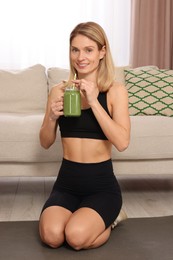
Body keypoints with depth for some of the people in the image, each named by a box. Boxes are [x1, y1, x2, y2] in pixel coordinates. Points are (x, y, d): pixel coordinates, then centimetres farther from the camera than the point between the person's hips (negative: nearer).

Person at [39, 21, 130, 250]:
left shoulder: (116, 90, -5)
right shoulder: (58, 91, 4)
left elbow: (122, 143, -17)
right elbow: (46, 143, 7)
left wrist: (93, 102, -22)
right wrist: (52, 117, -14)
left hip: (102, 184, -2)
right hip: (66, 182, 3)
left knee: (76, 237, -25)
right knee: (51, 236, -24)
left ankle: (108, 220, 9)